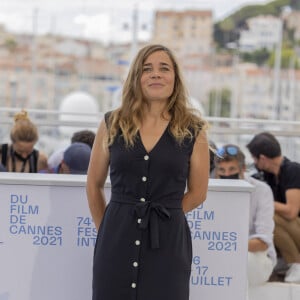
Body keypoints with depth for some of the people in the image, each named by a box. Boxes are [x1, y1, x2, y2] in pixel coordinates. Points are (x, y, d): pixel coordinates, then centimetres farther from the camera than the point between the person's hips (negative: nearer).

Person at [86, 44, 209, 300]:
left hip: (168, 242, -1)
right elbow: (94, 185, 14)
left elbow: (198, 193, 8)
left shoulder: (193, 131, 1)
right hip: (117, 239, 1)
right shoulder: (112, 124, 4)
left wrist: (163, 214, 6)